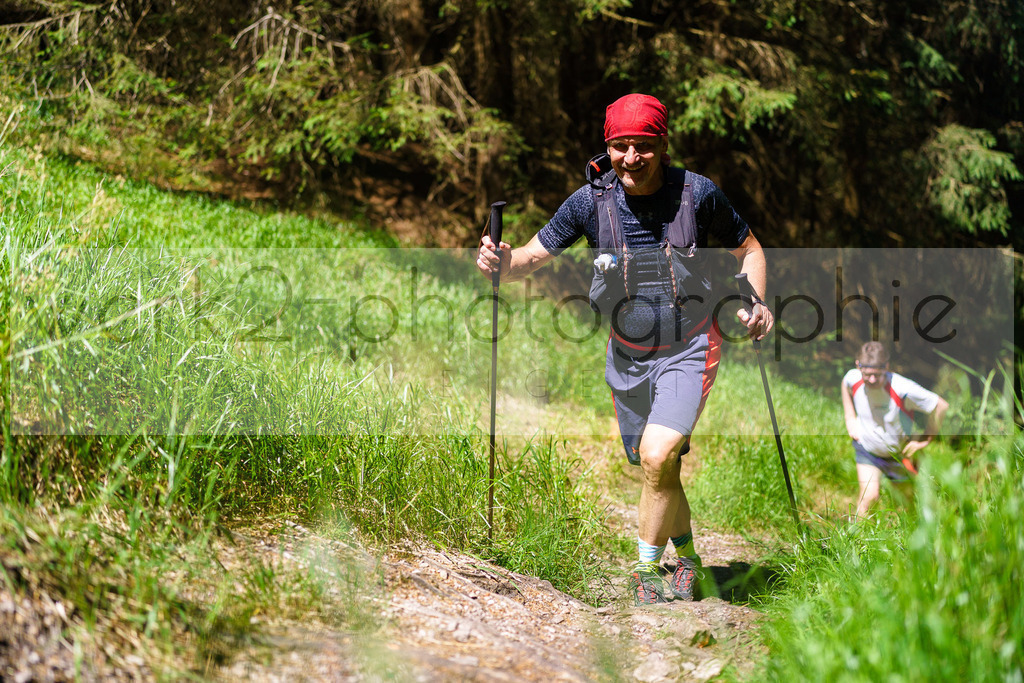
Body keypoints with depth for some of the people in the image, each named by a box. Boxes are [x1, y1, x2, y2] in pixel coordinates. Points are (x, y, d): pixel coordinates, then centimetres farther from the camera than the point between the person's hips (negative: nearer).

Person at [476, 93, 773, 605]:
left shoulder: (698, 193, -12)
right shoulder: (592, 200, -9)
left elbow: (748, 248, 3)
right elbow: (535, 256, -4)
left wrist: (757, 302, -14)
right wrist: (503, 262, -27)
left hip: (688, 351, -3)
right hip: (627, 357, 3)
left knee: (659, 456, -22)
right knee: (655, 470, 14)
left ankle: (646, 568, -4)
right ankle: (686, 557, 39)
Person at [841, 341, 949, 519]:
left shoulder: (903, 389, -35)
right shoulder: (853, 379, -22)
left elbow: (941, 406, -23)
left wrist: (924, 440, -15)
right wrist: (850, 418, 4)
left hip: (899, 453, -1)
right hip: (866, 449, 1)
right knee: (869, 495, -14)